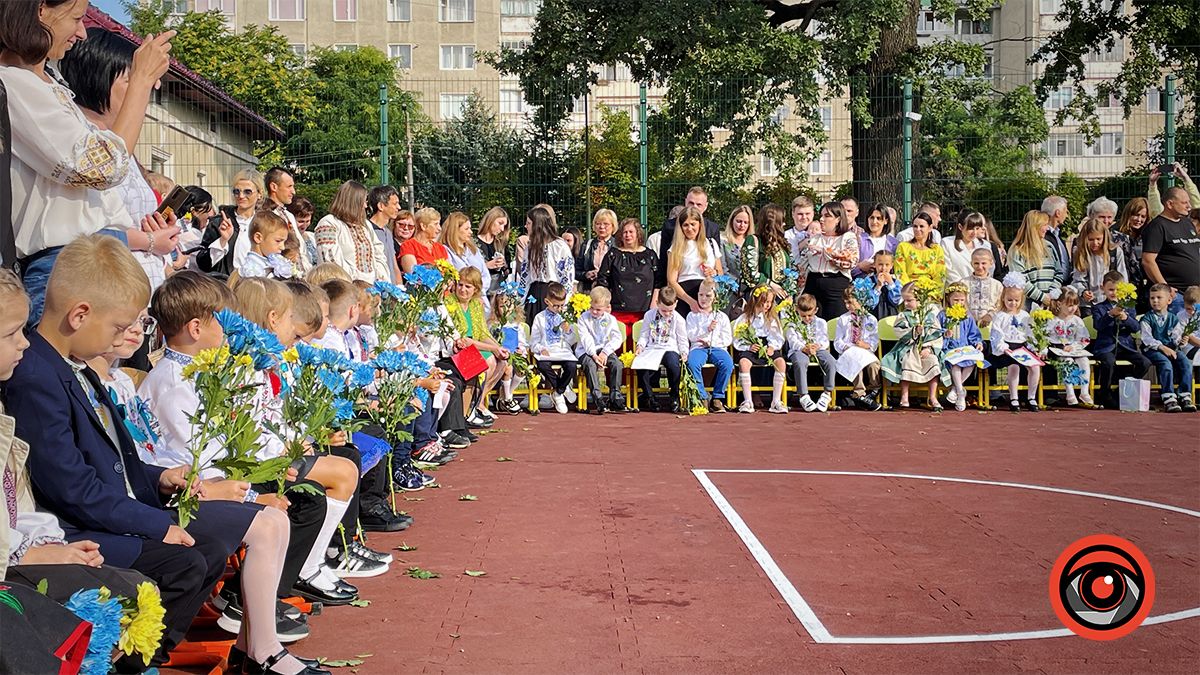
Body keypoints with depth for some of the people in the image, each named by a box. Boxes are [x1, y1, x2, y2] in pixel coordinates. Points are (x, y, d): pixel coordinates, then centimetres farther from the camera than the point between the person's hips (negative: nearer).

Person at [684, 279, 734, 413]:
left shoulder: (722, 316, 17)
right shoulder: (692, 316, 16)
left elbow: (728, 339, 10)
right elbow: (691, 336, 3)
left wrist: (710, 342, -5)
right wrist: (707, 329, -11)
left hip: (717, 347, 0)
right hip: (698, 347, 0)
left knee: (727, 364, -34)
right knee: (692, 364, -36)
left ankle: (717, 398, -22)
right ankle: (703, 397, -25)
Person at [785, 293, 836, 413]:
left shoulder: (821, 323, 12)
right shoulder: (793, 324, 6)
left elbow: (825, 341, 4)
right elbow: (793, 342, -6)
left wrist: (817, 346, -20)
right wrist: (804, 348, -26)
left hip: (818, 350, 2)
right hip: (799, 351, -2)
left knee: (831, 362, -29)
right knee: (800, 362, -39)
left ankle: (827, 393, -18)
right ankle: (804, 396, -35)